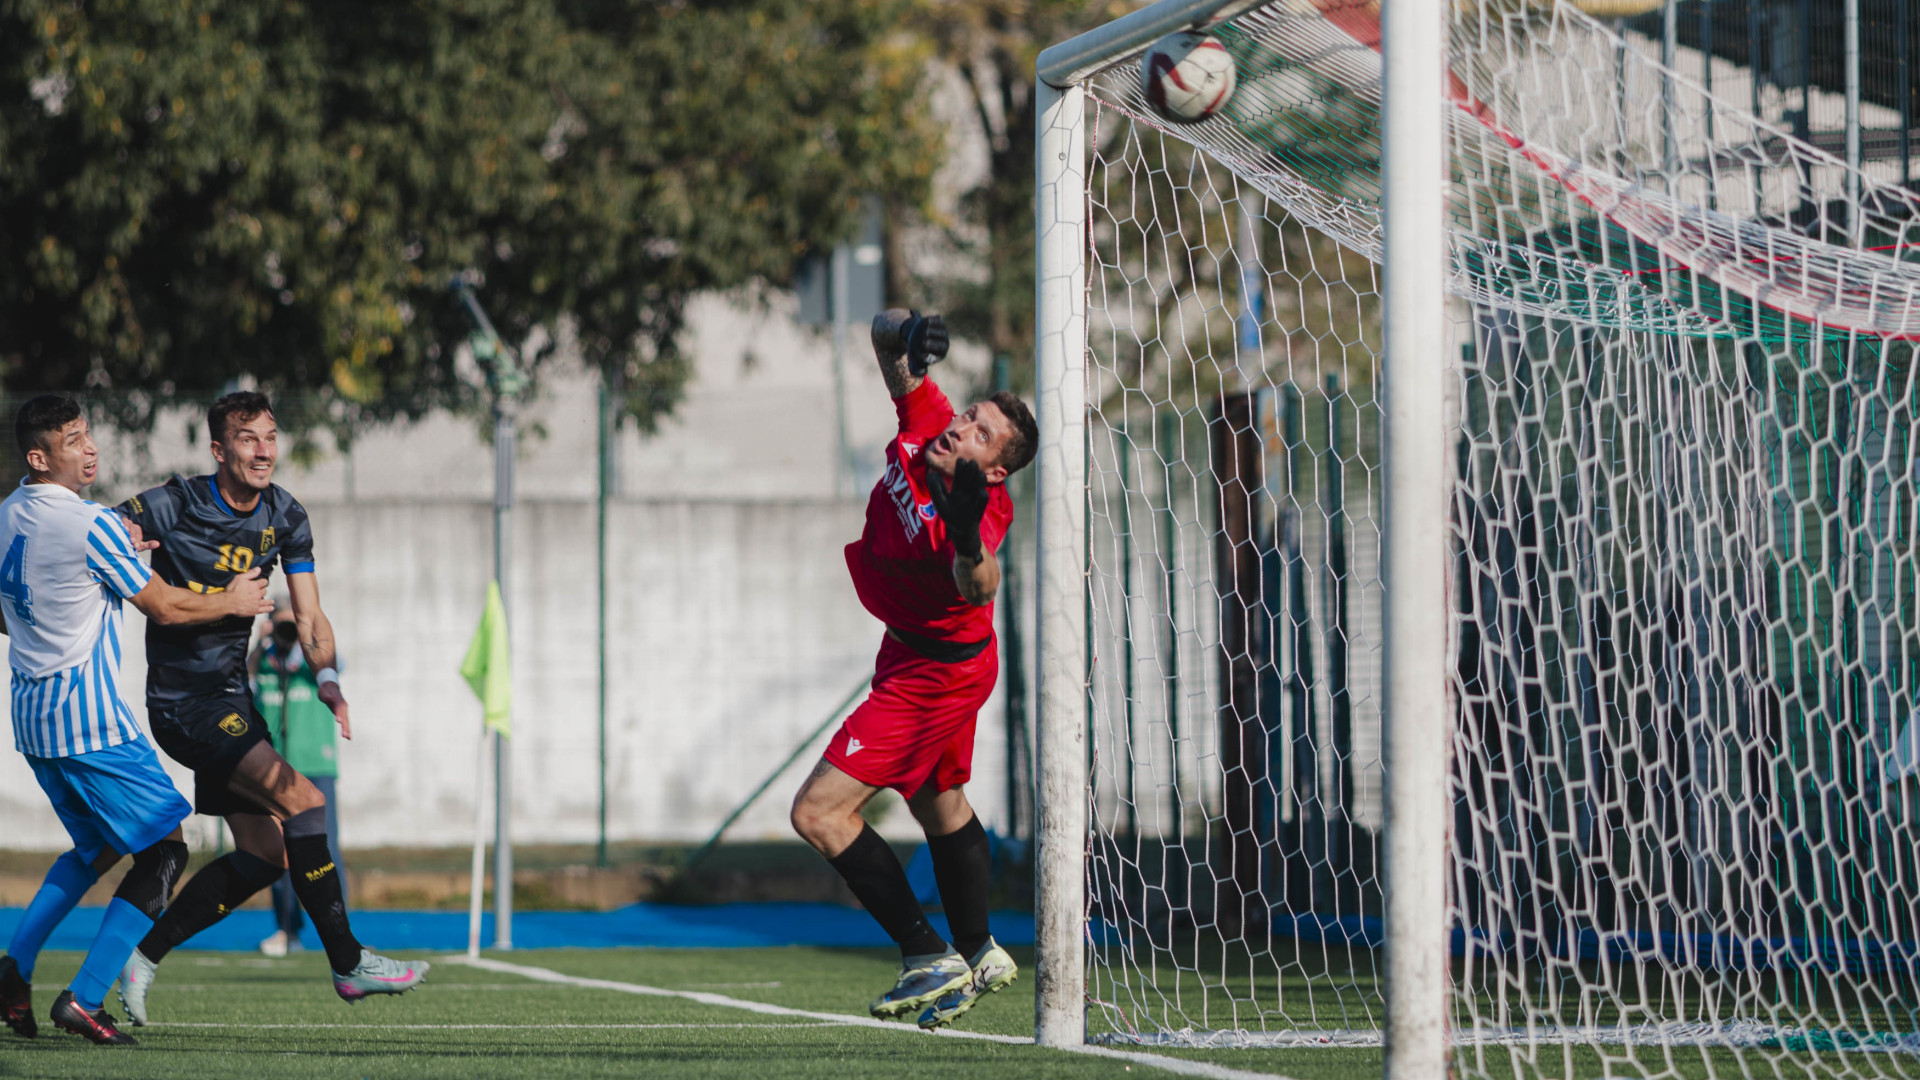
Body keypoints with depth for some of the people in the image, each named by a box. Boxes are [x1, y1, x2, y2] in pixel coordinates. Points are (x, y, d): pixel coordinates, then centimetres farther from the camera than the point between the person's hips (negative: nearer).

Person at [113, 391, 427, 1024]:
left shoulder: (286, 519, 4)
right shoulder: (171, 507, -14)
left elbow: (309, 617, 4)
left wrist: (326, 677, -15)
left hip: (231, 698, 8)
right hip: (182, 702, -8)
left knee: (266, 854, 7)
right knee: (301, 798, -20)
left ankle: (143, 955, 16)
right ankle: (348, 962, -16)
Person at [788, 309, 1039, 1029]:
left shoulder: (980, 510, -36)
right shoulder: (925, 418, -16)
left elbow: (979, 586, -56)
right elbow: (885, 334, -6)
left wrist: (968, 540, -75)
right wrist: (905, 335, -28)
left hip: (935, 674, -9)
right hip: (927, 656, 9)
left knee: (819, 814, -12)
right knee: (938, 803, 27)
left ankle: (929, 960, -3)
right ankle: (979, 956, 46)